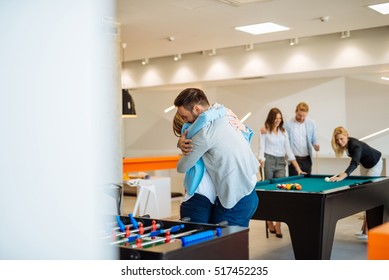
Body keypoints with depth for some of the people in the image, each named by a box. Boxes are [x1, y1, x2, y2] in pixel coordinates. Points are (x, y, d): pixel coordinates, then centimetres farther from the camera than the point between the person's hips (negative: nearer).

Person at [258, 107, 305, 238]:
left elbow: (288, 151, 11)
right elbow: (261, 150, -4)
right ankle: (269, 222, 16)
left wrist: (298, 168, 5)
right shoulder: (265, 132, 1)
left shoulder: (284, 131, 12)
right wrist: (262, 164, -19)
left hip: (281, 162, 3)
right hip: (269, 161, -3)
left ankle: (278, 225, -9)